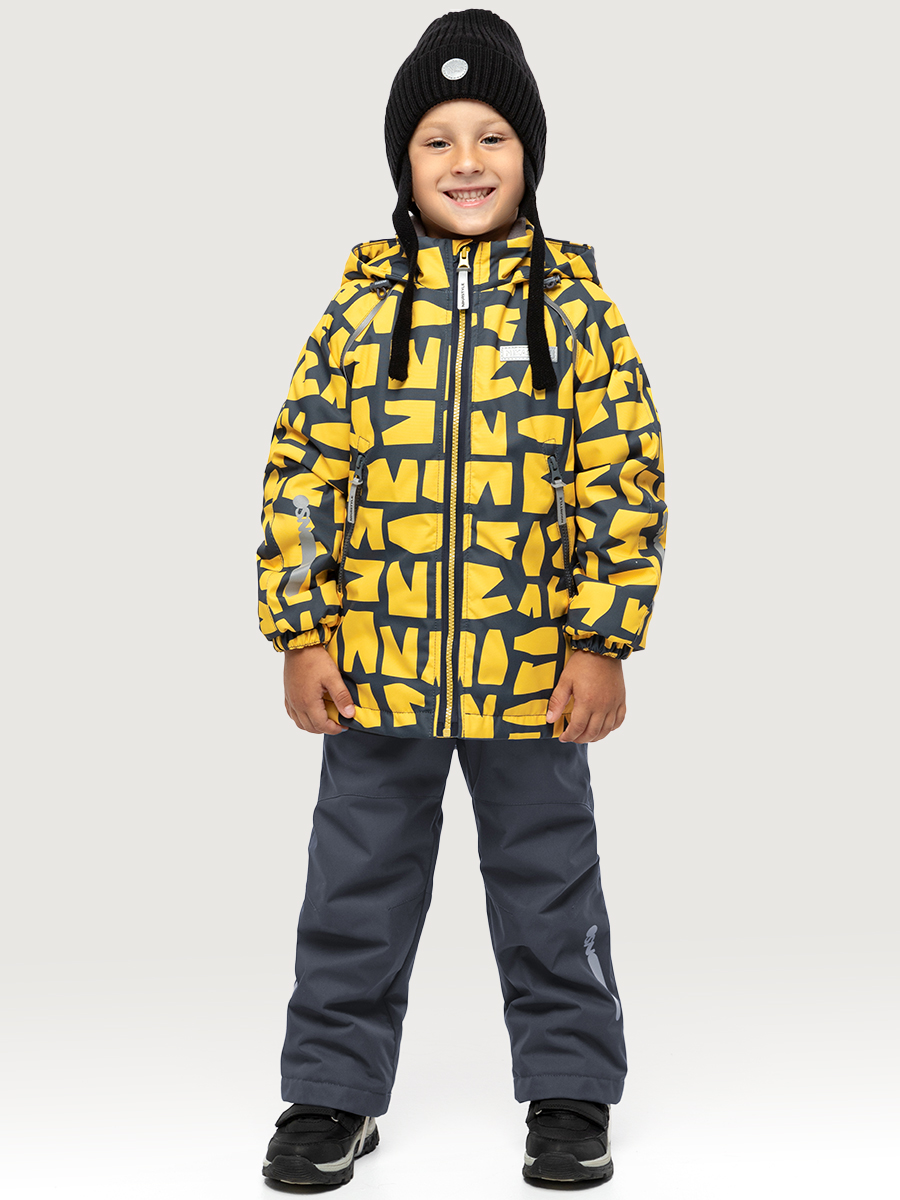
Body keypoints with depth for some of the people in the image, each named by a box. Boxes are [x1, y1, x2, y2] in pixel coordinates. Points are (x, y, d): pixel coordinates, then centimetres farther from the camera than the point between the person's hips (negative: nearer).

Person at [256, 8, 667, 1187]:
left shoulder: (575, 305, -1)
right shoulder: (363, 303, 2)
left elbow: (626, 482, -2)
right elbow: (303, 471, 3)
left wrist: (602, 640, -7)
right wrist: (301, 632, -2)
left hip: (534, 671, -1)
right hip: (374, 662, 1)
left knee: (548, 889, 11)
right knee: (357, 890, 12)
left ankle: (570, 1091, 28)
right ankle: (333, 1092, 27)